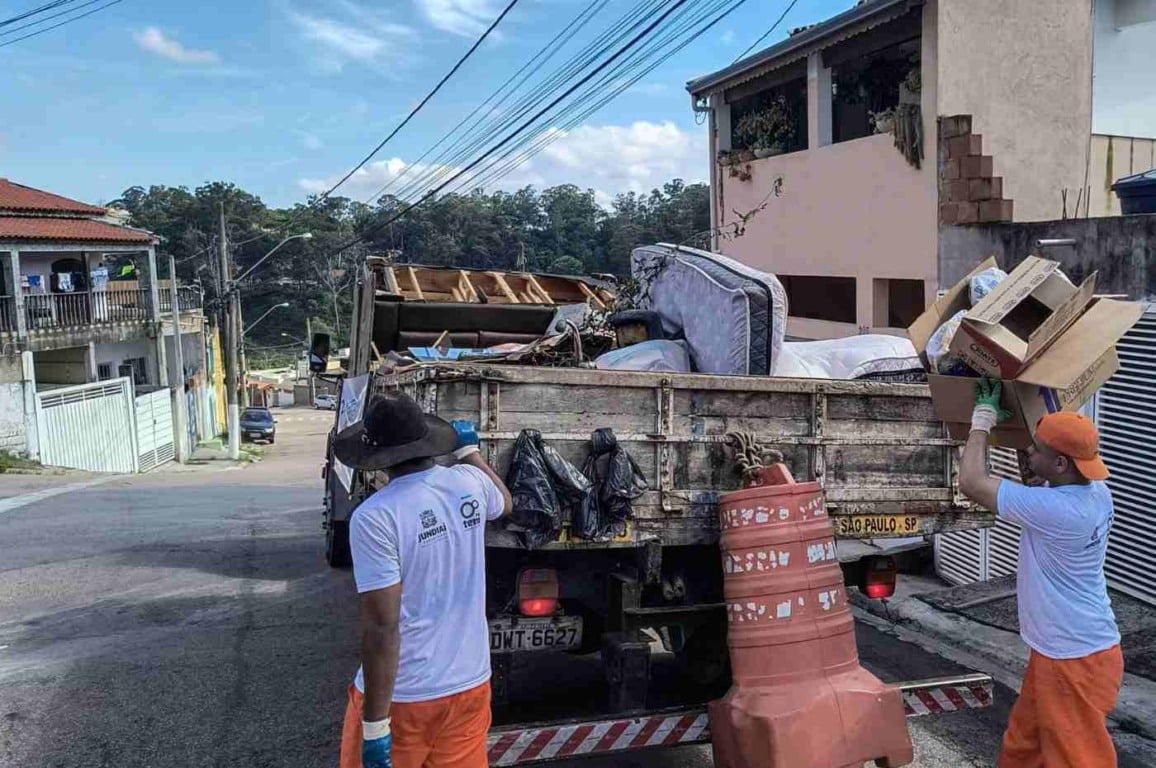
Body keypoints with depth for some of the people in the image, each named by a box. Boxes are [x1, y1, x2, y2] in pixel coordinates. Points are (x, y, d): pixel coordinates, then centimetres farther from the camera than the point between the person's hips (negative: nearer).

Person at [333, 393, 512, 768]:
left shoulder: (374, 516, -20)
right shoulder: (469, 483, -3)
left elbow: (382, 627, -21)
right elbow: (505, 502, 23)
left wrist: (375, 724, -15)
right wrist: (469, 449, 35)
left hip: (401, 694, -5)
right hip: (470, 684, 5)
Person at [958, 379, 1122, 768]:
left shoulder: (1054, 509, -30)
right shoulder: (1098, 495, -3)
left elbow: (971, 481, -22)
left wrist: (983, 419, -11)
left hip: (1076, 660, -9)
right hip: (1059, 650, 9)